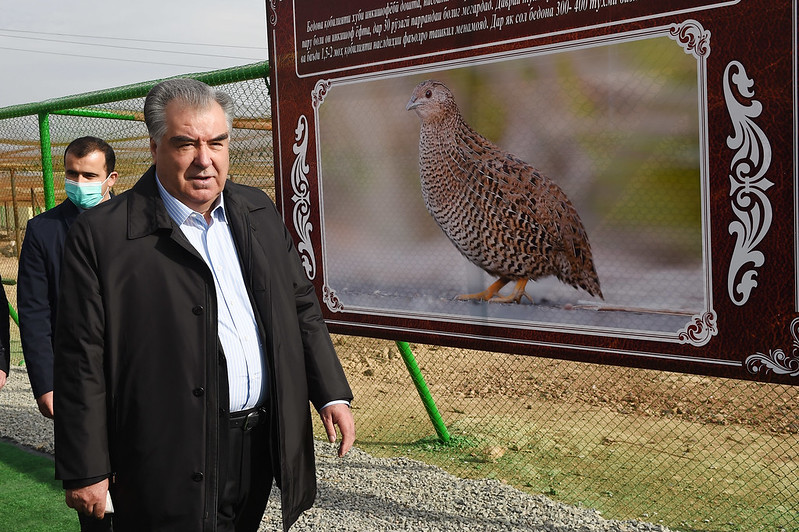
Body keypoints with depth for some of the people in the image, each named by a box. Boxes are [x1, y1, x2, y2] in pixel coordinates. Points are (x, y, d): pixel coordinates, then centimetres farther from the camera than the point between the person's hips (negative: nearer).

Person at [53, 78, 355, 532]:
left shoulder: (259, 212, 7)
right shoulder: (102, 235, -10)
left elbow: (302, 306, 13)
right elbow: (83, 362, -10)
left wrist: (333, 393, 7)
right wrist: (85, 473, -8)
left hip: (264, 445, 5)